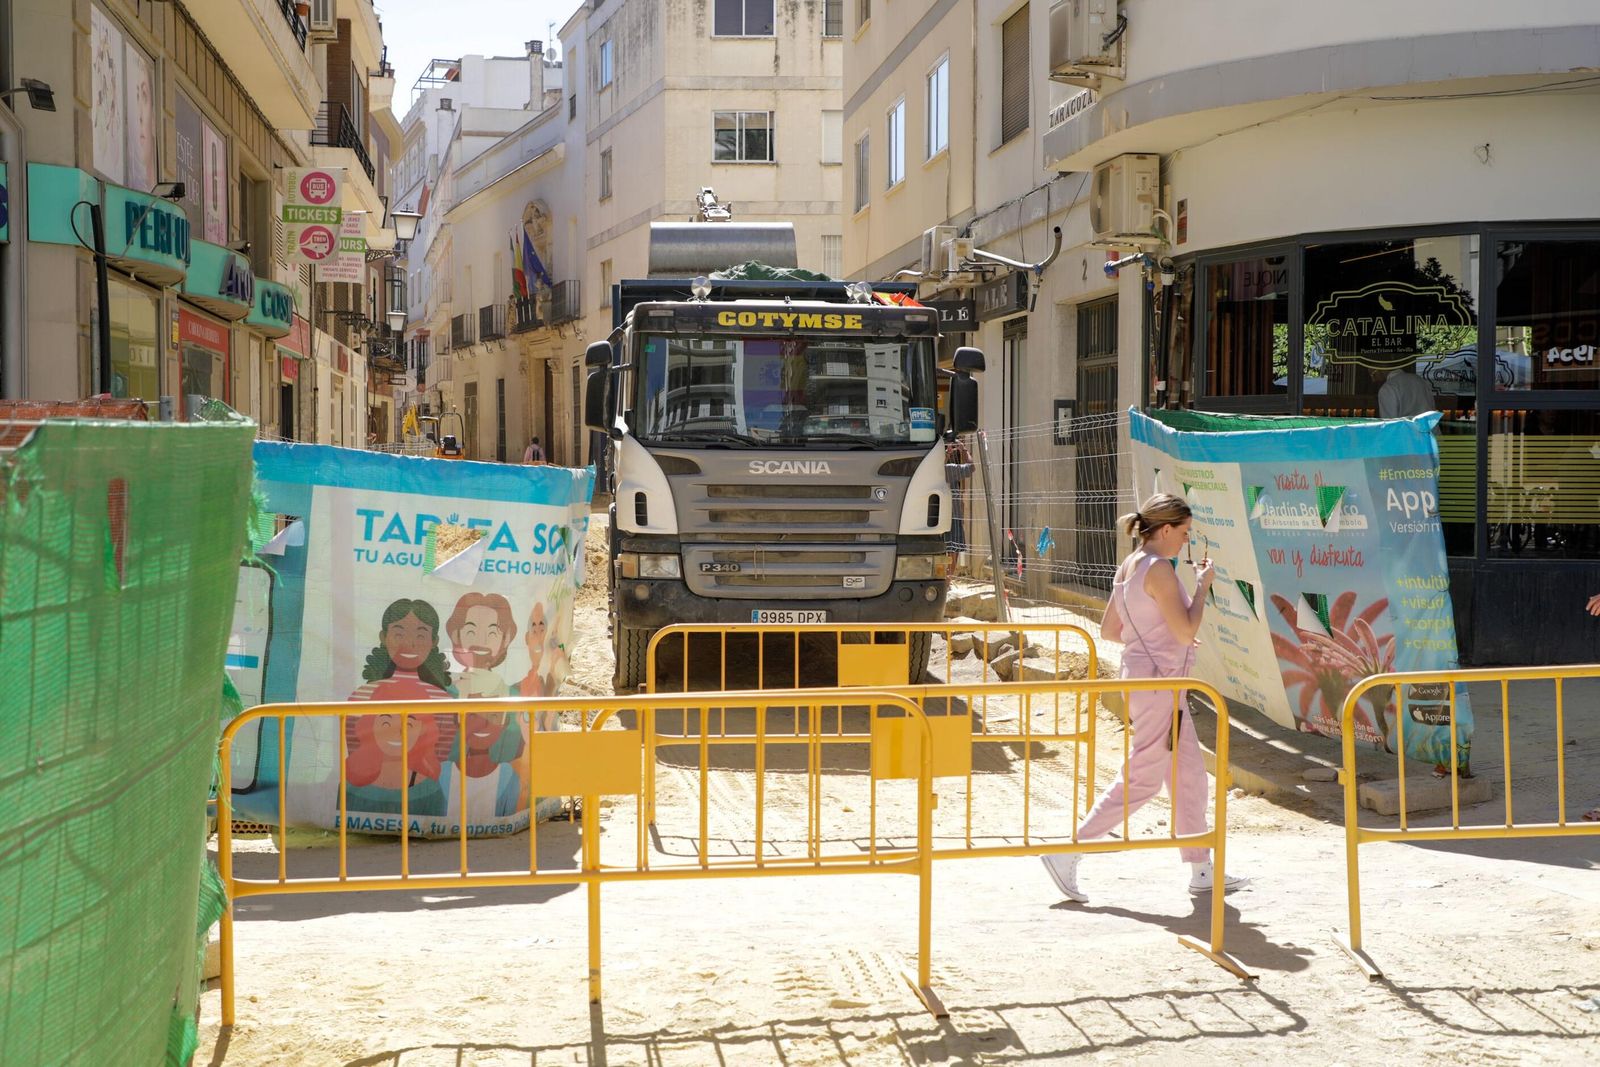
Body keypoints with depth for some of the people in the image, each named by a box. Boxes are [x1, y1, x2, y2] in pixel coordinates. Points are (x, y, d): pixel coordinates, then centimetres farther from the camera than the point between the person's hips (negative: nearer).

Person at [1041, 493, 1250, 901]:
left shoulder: (1128, 568, 11)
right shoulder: (1159, 568, -16)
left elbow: (1109, 630, 15)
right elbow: (1186, 631, -19)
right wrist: (1203, 584, -7)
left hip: (1143, 678, 10)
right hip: (1159, 683, -10)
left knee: (1190, 776, 14)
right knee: (1142, 780, -5)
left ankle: (1202, 871, 21)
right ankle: (1068, 855, -2)